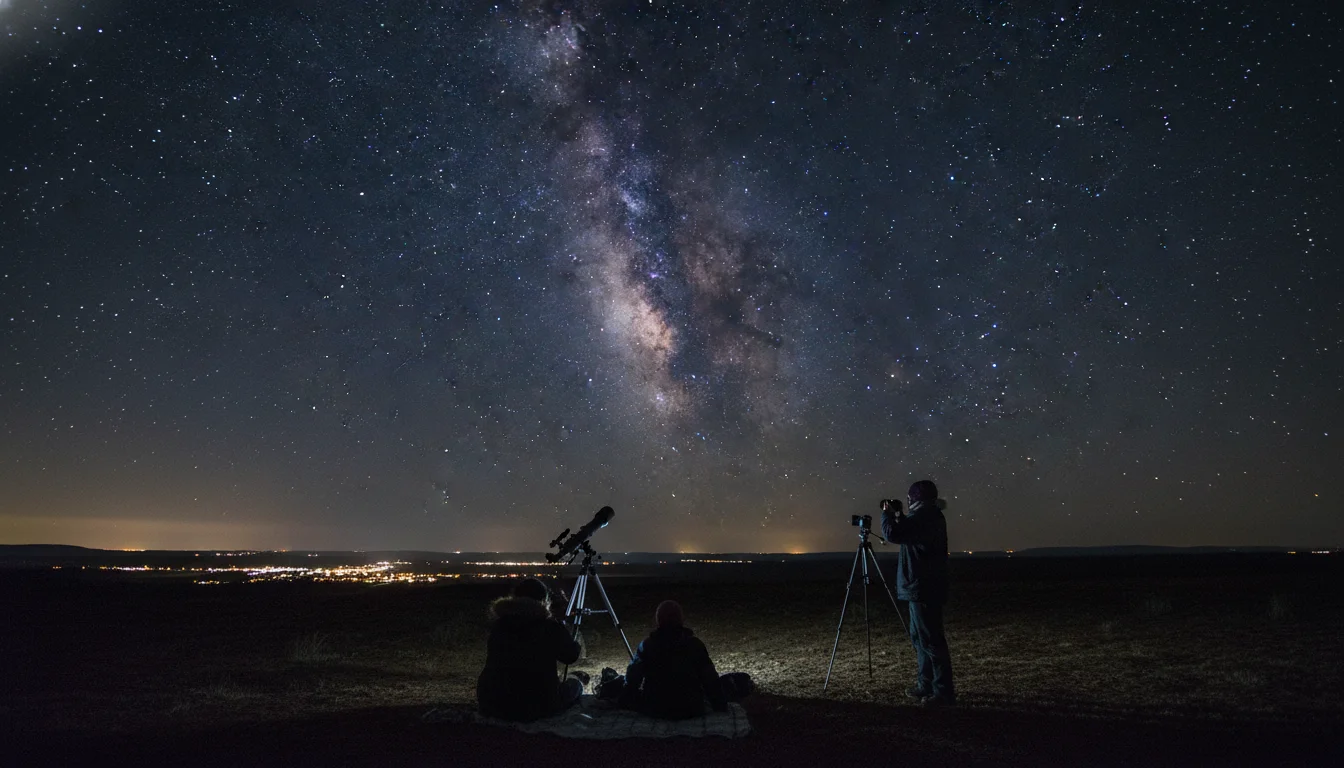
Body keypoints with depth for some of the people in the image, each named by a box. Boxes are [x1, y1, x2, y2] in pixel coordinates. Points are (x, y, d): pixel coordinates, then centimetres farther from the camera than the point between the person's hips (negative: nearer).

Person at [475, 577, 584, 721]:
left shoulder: (497, 625, 4)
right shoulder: (550, 628, -10)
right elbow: (571, 655, 3)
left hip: (490, 705, 5)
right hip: (536, 707, -5)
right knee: (575, 685, 22)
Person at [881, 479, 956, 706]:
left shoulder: (923, 515, -16)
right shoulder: (932, 516, 15)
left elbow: (892, 534, -20)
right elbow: (908, 534, 29)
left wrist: (887, 513, -4)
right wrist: (899, 517, 19)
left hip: (923, 588, -11)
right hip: (927, 587, 11)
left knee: (930, 640, -9)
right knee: (920, 637, 17)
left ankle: (944, 691, -7)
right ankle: (926, 685, 22)